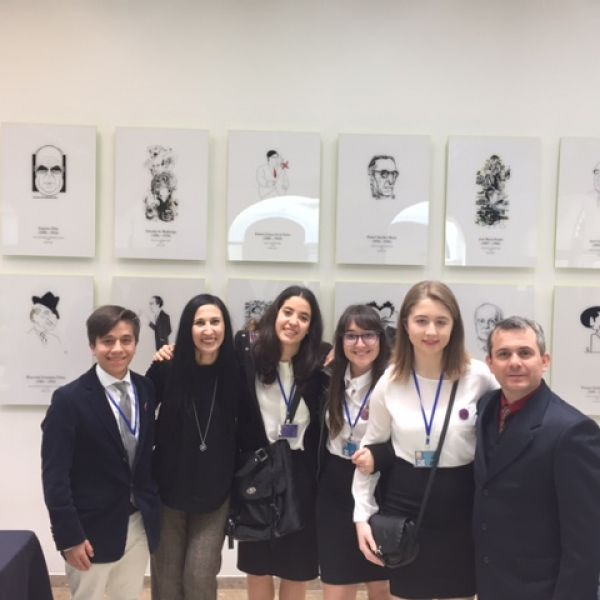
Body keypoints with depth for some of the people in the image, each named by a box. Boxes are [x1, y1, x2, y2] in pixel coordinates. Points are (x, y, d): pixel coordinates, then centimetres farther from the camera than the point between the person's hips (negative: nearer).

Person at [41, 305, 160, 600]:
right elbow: (55, 475, -13)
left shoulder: (147, 389, 0)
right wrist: (69, 536, -15)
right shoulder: (69, 399, -14)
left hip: (139, 524, 4)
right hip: (93, 528, -4)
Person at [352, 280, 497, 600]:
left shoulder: (478, 376, -12)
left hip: (461, 508, -1)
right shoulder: (390, 381, -6)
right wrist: (363, 514, 0)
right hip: (404, 505, 1)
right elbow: (371, 448, 4)